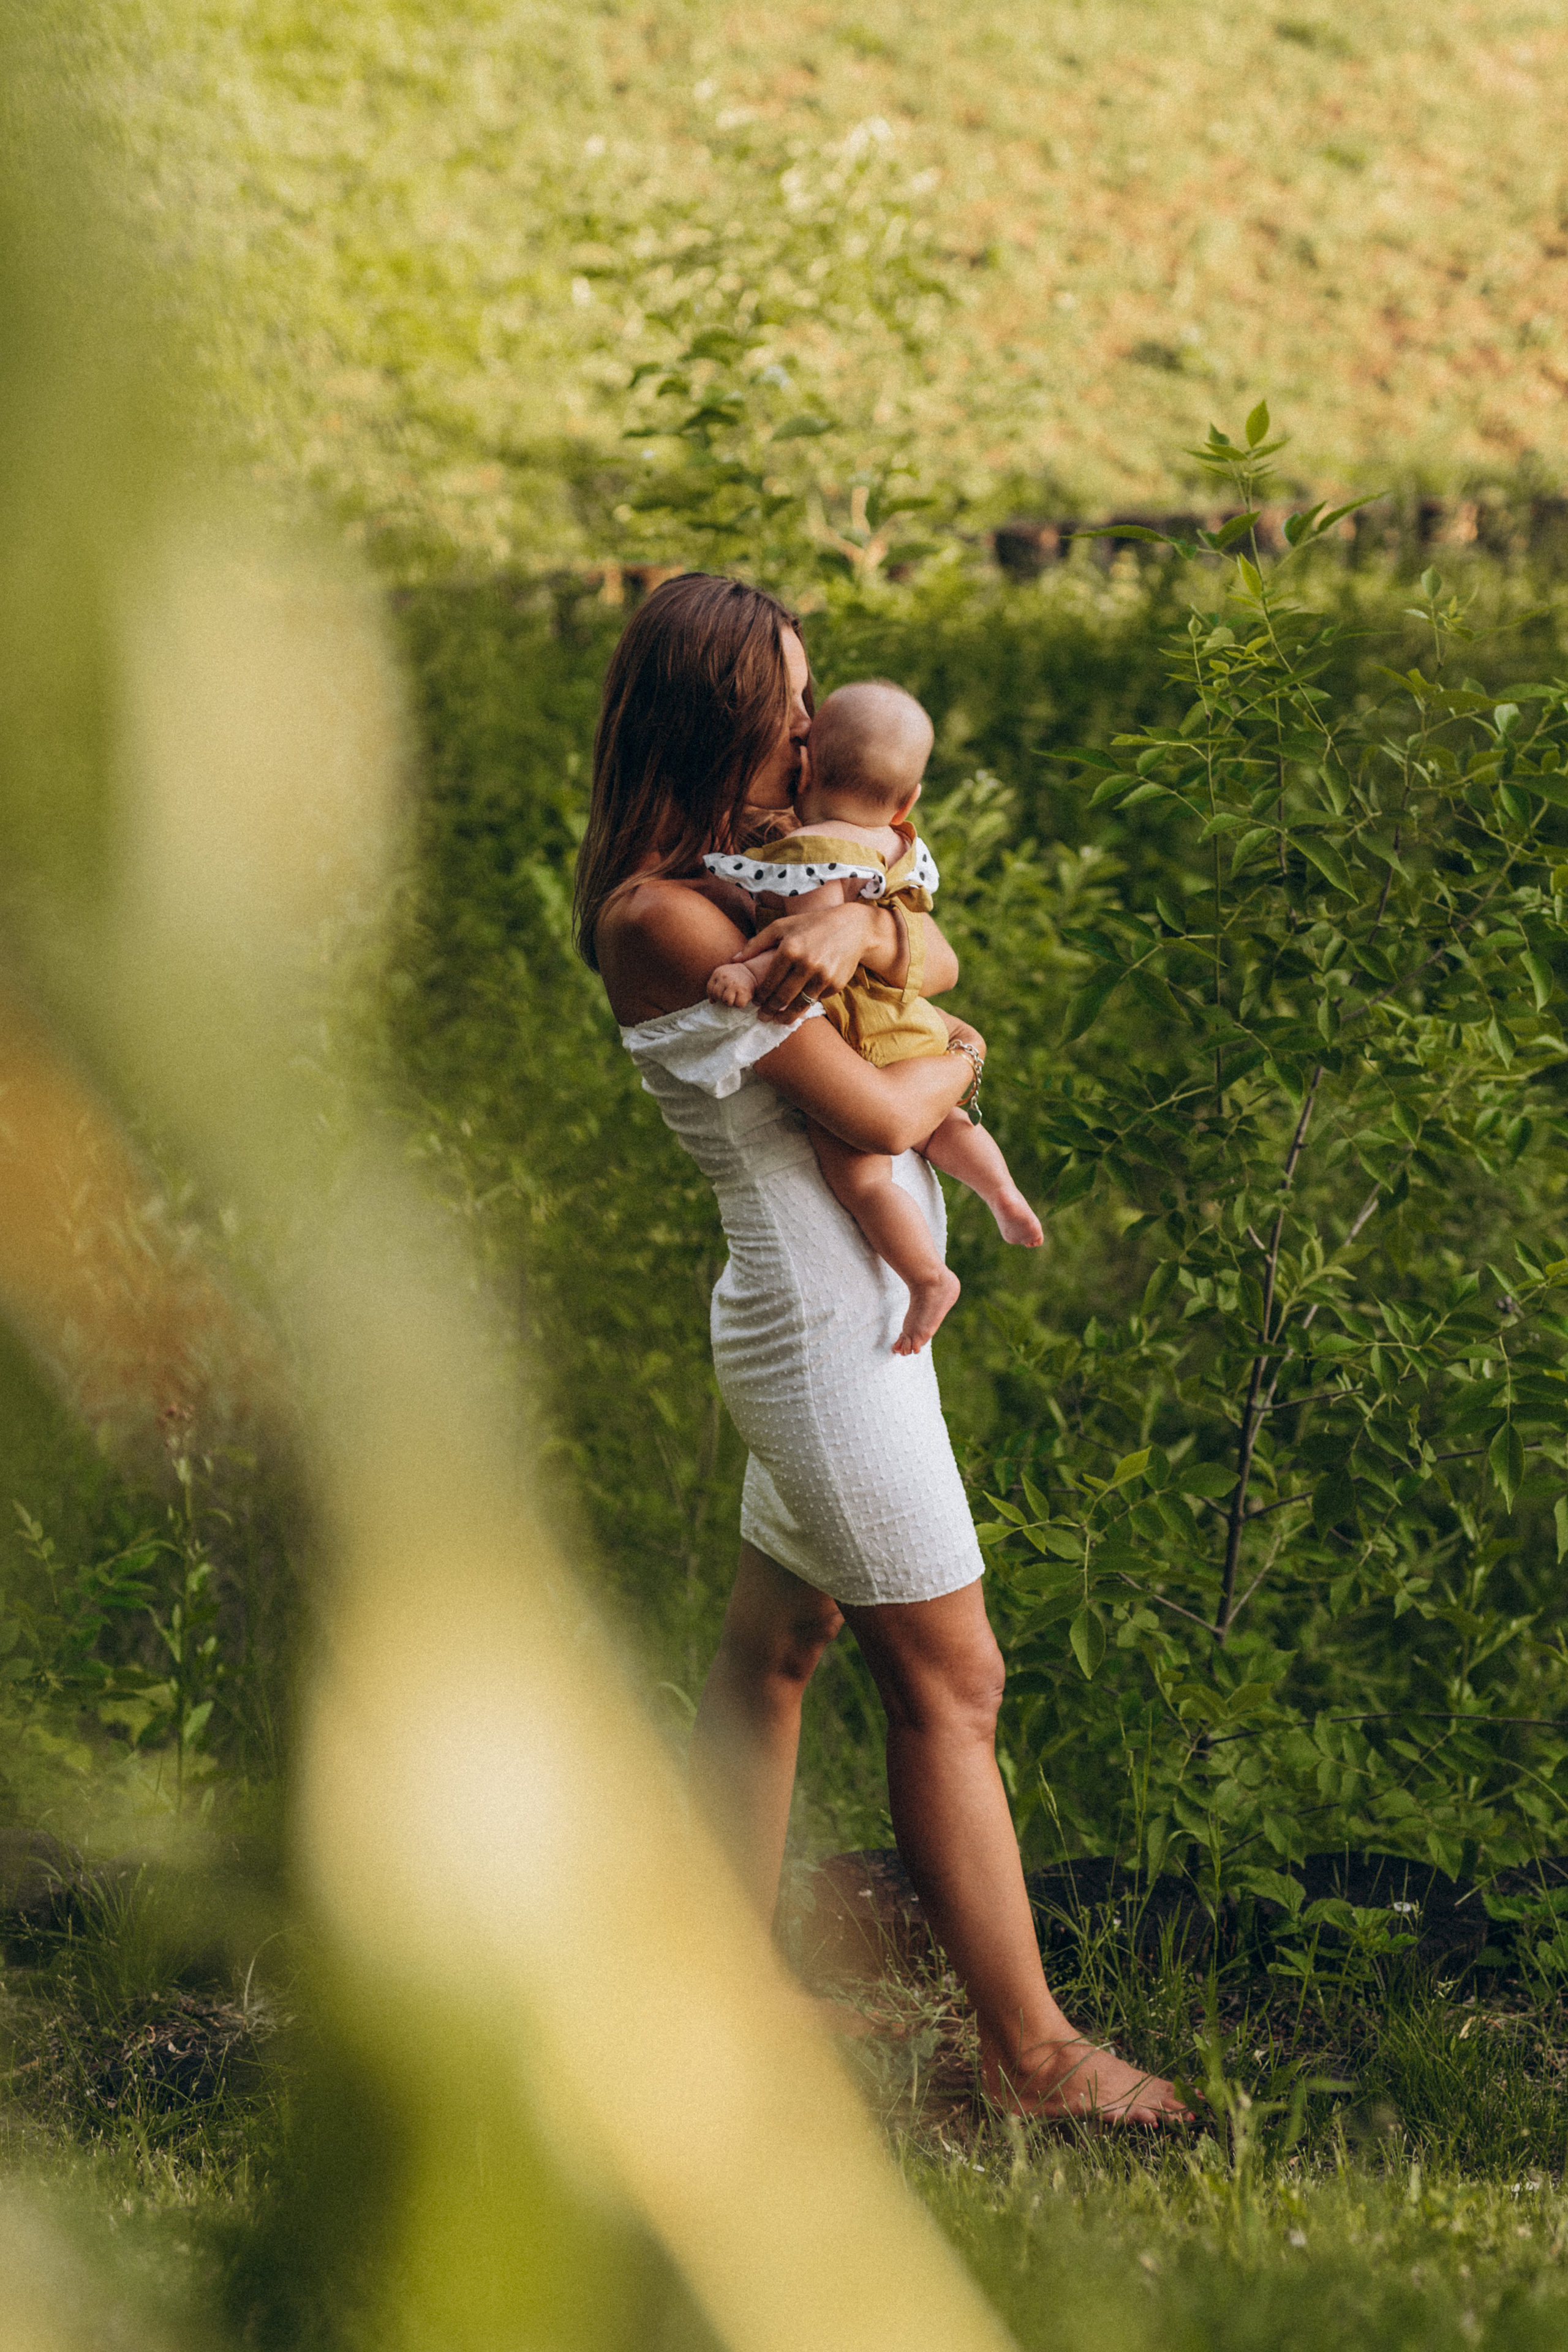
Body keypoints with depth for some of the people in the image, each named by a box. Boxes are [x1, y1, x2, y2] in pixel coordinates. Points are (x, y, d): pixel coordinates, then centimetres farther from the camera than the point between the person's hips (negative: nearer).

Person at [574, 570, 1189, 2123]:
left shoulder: (736, 876, 10)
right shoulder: (664, 914, -20)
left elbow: (944, 963, 1)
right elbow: (874, 1117, -21)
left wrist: (866, 927, -21)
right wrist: (956, 1061, 0)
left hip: (833, 1318, 10)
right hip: (828, 1329, -10)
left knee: (772, 1653, 15)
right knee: (948, 1685, -2)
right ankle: (1030, 2053, 6)